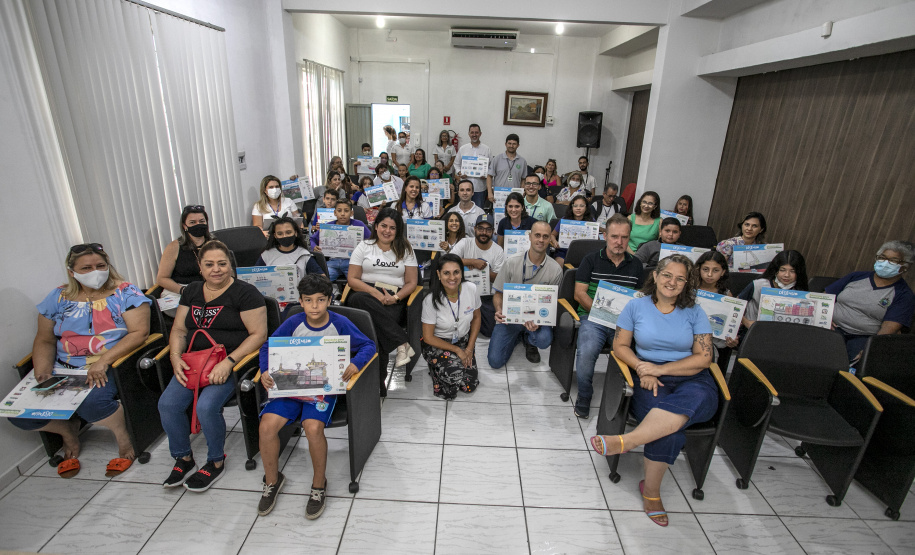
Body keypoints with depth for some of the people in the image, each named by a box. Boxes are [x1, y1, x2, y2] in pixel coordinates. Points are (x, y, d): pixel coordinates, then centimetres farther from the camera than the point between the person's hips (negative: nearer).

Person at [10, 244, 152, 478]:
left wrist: (105, 360, -23)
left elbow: (139, 332, -13)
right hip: (64, 369, 6)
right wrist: (42, 370, -3)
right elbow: (45, 340, 15)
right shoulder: (59, 297, 10)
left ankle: (124, 437, -4)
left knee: (91, 401, -32)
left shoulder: (124, 292, -4)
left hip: (112, 365, -5)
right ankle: (68, 430, 22)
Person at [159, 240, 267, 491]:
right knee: (167, 404, -12)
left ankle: (216, 462, 4)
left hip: (232, 361, -6)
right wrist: (175, 357, -3)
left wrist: (228, 362, -21)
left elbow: (258, 334, -12)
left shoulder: (245, 292, -6)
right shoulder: (192, 291, 15)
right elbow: (179, 330, 16)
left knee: (207, 407, -25)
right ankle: (184, 459, 14)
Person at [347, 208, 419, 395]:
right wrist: (376, 294, -12)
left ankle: (379, 381, -25)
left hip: (394, 299, -1)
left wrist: (396, 297, -12)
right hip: (366, 294, 1)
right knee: (357, 299, -38)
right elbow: (352, 279, 5)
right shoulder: (364, 247, 14)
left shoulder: (405, 250, 16)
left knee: (377, 326, -35)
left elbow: (411, 282, 10)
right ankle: (402, 343, -36)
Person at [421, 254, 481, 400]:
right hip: (437, 343, -3)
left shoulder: (471, 289, -14)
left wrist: (470, 348, -3)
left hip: (464, 340, 4)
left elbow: (476, 318, 3)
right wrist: (457, 350, -14)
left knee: (470, 385, -6)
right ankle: (436, 367, 6)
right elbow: (428, 337, -15)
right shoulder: (431, 300, -24)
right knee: (455, 375, -27)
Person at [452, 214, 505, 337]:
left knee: (489, 330, -4)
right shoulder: (465, 243, -3)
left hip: (487, 296, 1)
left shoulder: (498, 251, -1)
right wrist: (474, 262, -25)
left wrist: (481, 267, -19)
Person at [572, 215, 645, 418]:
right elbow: (579, 294, 2)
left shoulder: (636, 265, 17)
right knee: (586, 352, -31)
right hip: (593, 318, -2)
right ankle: (584, 398, -4)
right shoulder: (591, 260, 8)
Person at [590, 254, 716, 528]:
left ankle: (624, 441, -44)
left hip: (691, 380, 1)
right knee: (670, 429, -31)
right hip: (652, 381, 0)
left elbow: (703, 357, 2)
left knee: (689, 401, -39)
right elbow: (620, 345, 7)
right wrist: (642, 369, -13)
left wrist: (661, 368, -12)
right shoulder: (637, 306, 7)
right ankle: (651, 491, -13)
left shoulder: (694, 312, 8)